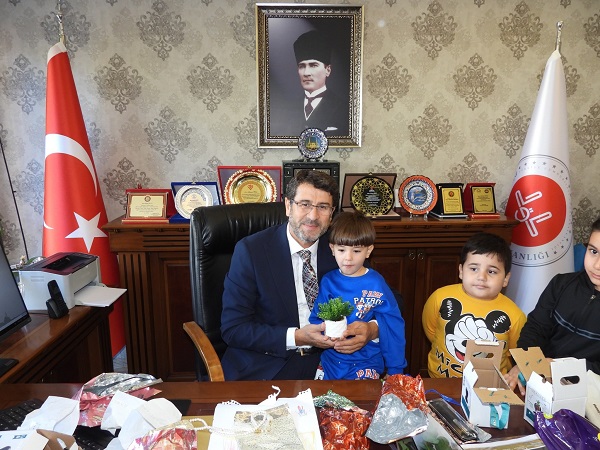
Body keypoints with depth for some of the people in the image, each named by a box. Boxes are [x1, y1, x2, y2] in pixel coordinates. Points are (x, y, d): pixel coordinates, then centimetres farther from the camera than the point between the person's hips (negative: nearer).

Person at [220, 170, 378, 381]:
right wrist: (296, 337, -21)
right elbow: (232, 329, -10)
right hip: (265, 367, -3)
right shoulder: (250, 250, -9)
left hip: (326, 361, 3)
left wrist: (373, 328, -17)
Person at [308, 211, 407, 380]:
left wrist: (395, 369, -1)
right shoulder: (328, 281, -2)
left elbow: (393, 327, -4)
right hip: (331, 358, 2)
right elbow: (316, 319, 2)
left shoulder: (376, 284, -9)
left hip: (366, 361, -2)